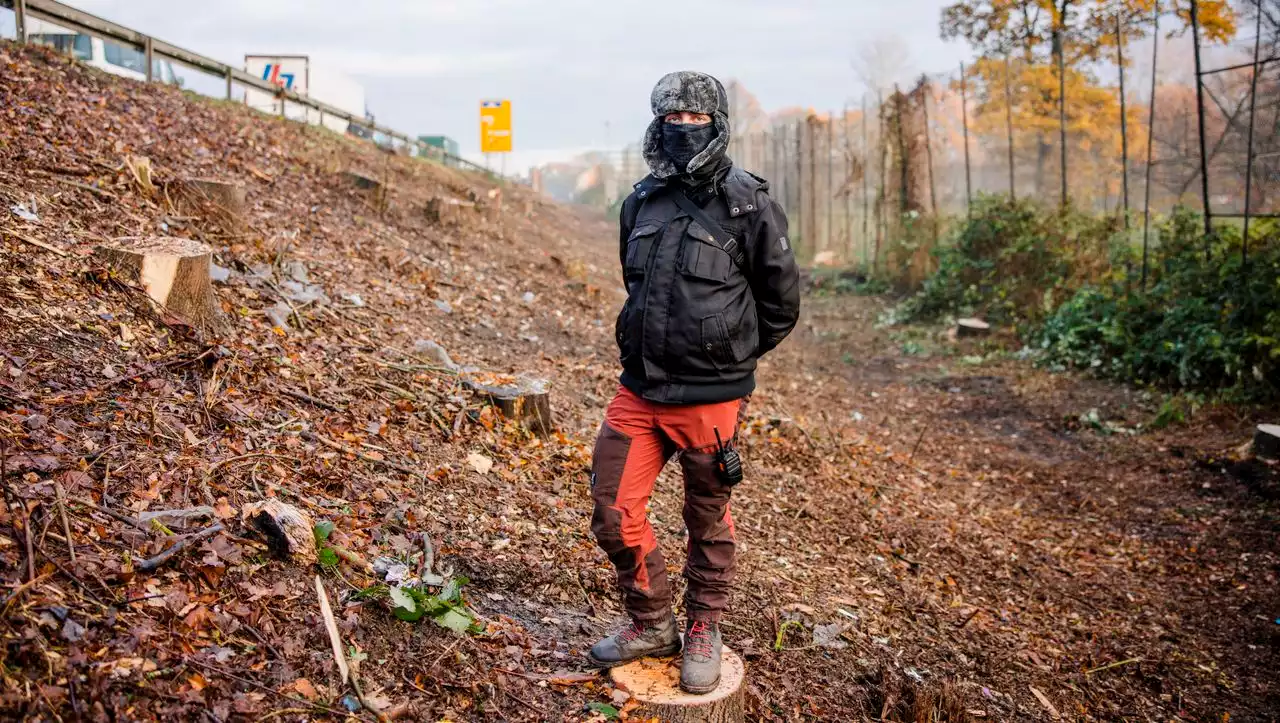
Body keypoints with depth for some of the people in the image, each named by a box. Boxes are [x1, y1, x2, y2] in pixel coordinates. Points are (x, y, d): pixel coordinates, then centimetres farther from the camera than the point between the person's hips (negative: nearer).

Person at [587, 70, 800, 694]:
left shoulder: (748, 204, -8)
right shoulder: (641, 202, 8)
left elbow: (781, 302, 1)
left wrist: (729, 358, 6)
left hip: (709, 398, -5)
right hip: (638, 391, 5)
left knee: (708, 521, 11)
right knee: (613, 513, 4)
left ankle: (703, 631, 32)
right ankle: (652, 623, 25)